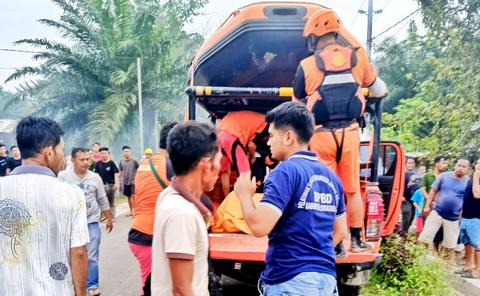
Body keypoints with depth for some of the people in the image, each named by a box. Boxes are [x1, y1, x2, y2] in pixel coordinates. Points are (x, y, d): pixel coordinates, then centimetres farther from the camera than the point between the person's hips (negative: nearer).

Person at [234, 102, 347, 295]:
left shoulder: (287, 171, -16)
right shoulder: (330, 176, 8)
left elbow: (259, 226, -22)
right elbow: (340, 231, 15)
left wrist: (244, 195, -6)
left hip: (291, 281, -8)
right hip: (326, 277, 8)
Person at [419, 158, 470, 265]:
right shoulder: (444, 176, -1)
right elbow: (434, 191, 4)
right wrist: (427, 206, 0)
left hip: (454, 218, 0)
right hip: (436, 212, 0)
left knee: (450, 245, 12)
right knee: (424, 238, 1)